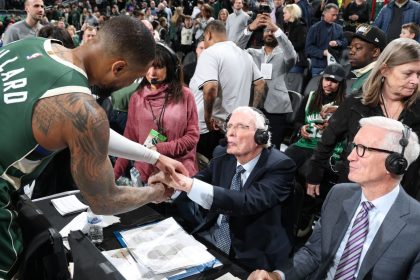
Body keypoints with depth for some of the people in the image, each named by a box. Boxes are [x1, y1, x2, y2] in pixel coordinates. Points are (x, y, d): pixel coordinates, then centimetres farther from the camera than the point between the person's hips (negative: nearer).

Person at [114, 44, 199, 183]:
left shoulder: (185, 95, -1)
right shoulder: (136, 97, 4)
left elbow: (192, 136, -3)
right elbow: (130, 139, 5)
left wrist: (160, 149, -14)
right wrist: (116, 173, -1)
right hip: (145, 173, 2)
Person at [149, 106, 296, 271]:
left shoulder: (279, 166, -16)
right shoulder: (223, 162, 4)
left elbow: (247, 202, -31)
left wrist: (189, 184, -39)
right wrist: (169, 185, -25)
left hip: (248, 257, -5)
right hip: (209, 239, 6)